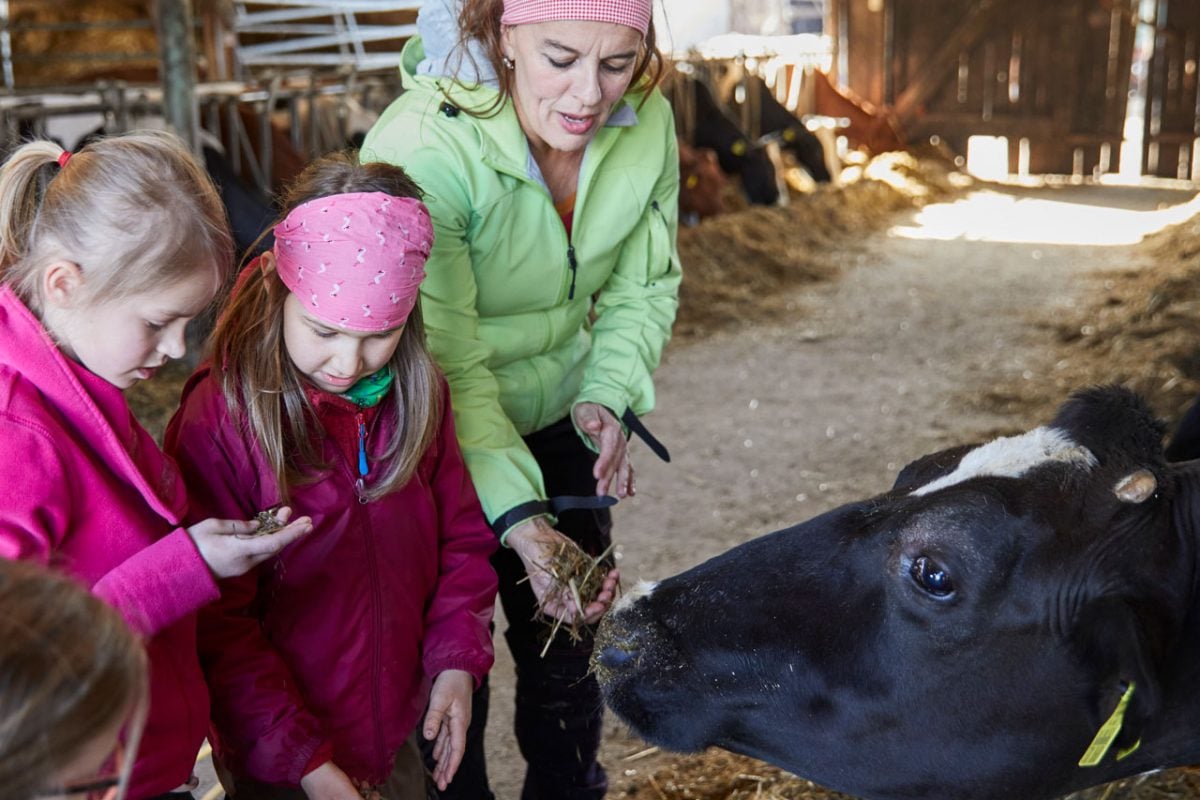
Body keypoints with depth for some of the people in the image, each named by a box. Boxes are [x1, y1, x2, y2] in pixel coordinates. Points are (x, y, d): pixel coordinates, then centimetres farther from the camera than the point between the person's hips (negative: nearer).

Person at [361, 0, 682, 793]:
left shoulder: (645, 122, -14)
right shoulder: (422, 147, -30)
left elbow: (644, 288, -1)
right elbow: (445, 363, -29)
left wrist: (608, 396, -18)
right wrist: (516, 515, -37)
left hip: (558, 422, 5)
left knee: (568, 647, 19)